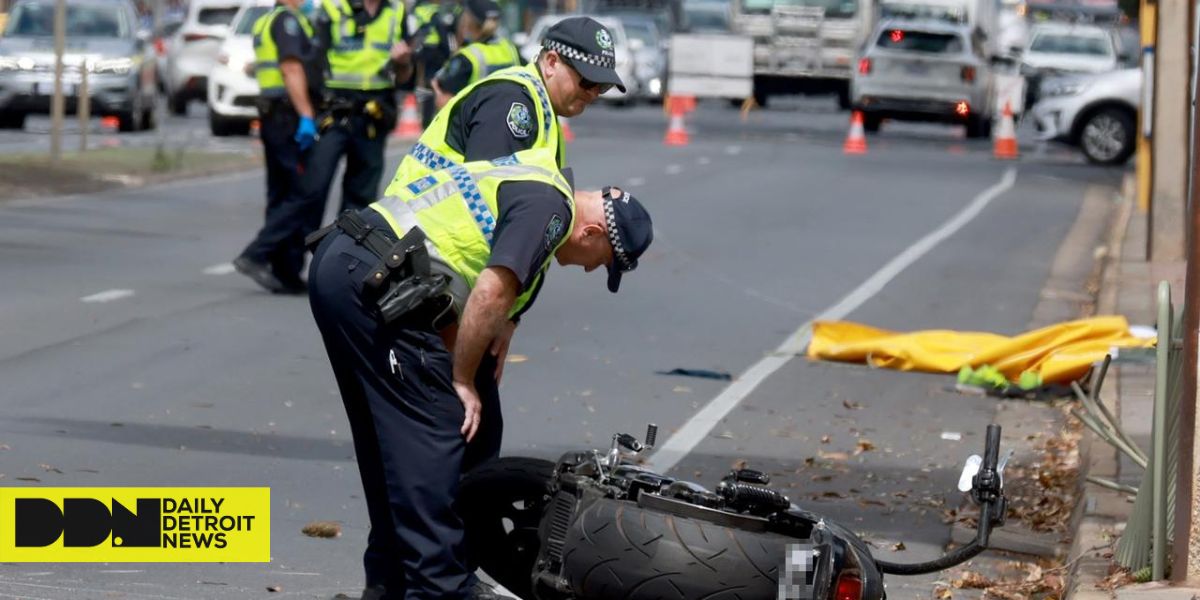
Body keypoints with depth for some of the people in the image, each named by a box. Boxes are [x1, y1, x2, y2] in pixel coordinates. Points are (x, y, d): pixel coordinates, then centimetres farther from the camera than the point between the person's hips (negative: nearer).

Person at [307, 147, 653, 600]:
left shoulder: (528, 182, 24)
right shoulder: (551, 206, -7)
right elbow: (490, 295, -17)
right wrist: (463, 380, -6)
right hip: (373, 279, -10)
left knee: (387, 436, 17)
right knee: (433, 433, -7)